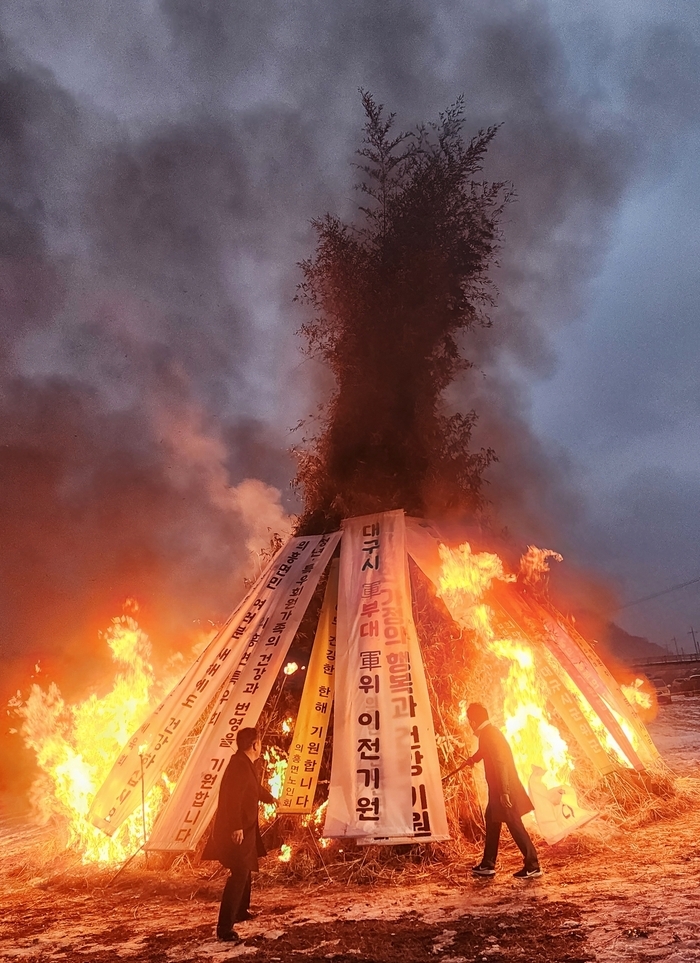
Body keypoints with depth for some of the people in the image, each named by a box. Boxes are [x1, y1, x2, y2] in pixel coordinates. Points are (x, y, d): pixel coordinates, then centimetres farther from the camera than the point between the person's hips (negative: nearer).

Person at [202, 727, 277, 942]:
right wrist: (236, 827, -33)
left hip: (245, 829, 11)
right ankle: (224, 927, -9)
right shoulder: (240, 765, -20)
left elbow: (255, 788, 33)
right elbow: (233, 798, -30)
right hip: (237, 831, -11)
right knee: (239, 875, -11)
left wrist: (271, 798, 50)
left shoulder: (246, 765, 13)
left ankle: (240, 911, 39)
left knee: (245, 870, 23)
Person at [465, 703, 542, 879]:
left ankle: (533, 866, 5)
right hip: (498, 788, 10)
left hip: (504, 789, -10)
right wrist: (472, 759, 52)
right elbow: (484, 752, 34)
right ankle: (487, 865, 25)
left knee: (515, 825, -3)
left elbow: (500, 763, -25)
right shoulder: (489, 732, 11)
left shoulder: (489, 735, -19)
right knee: (491, 822, 16)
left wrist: (504, 792, -26)